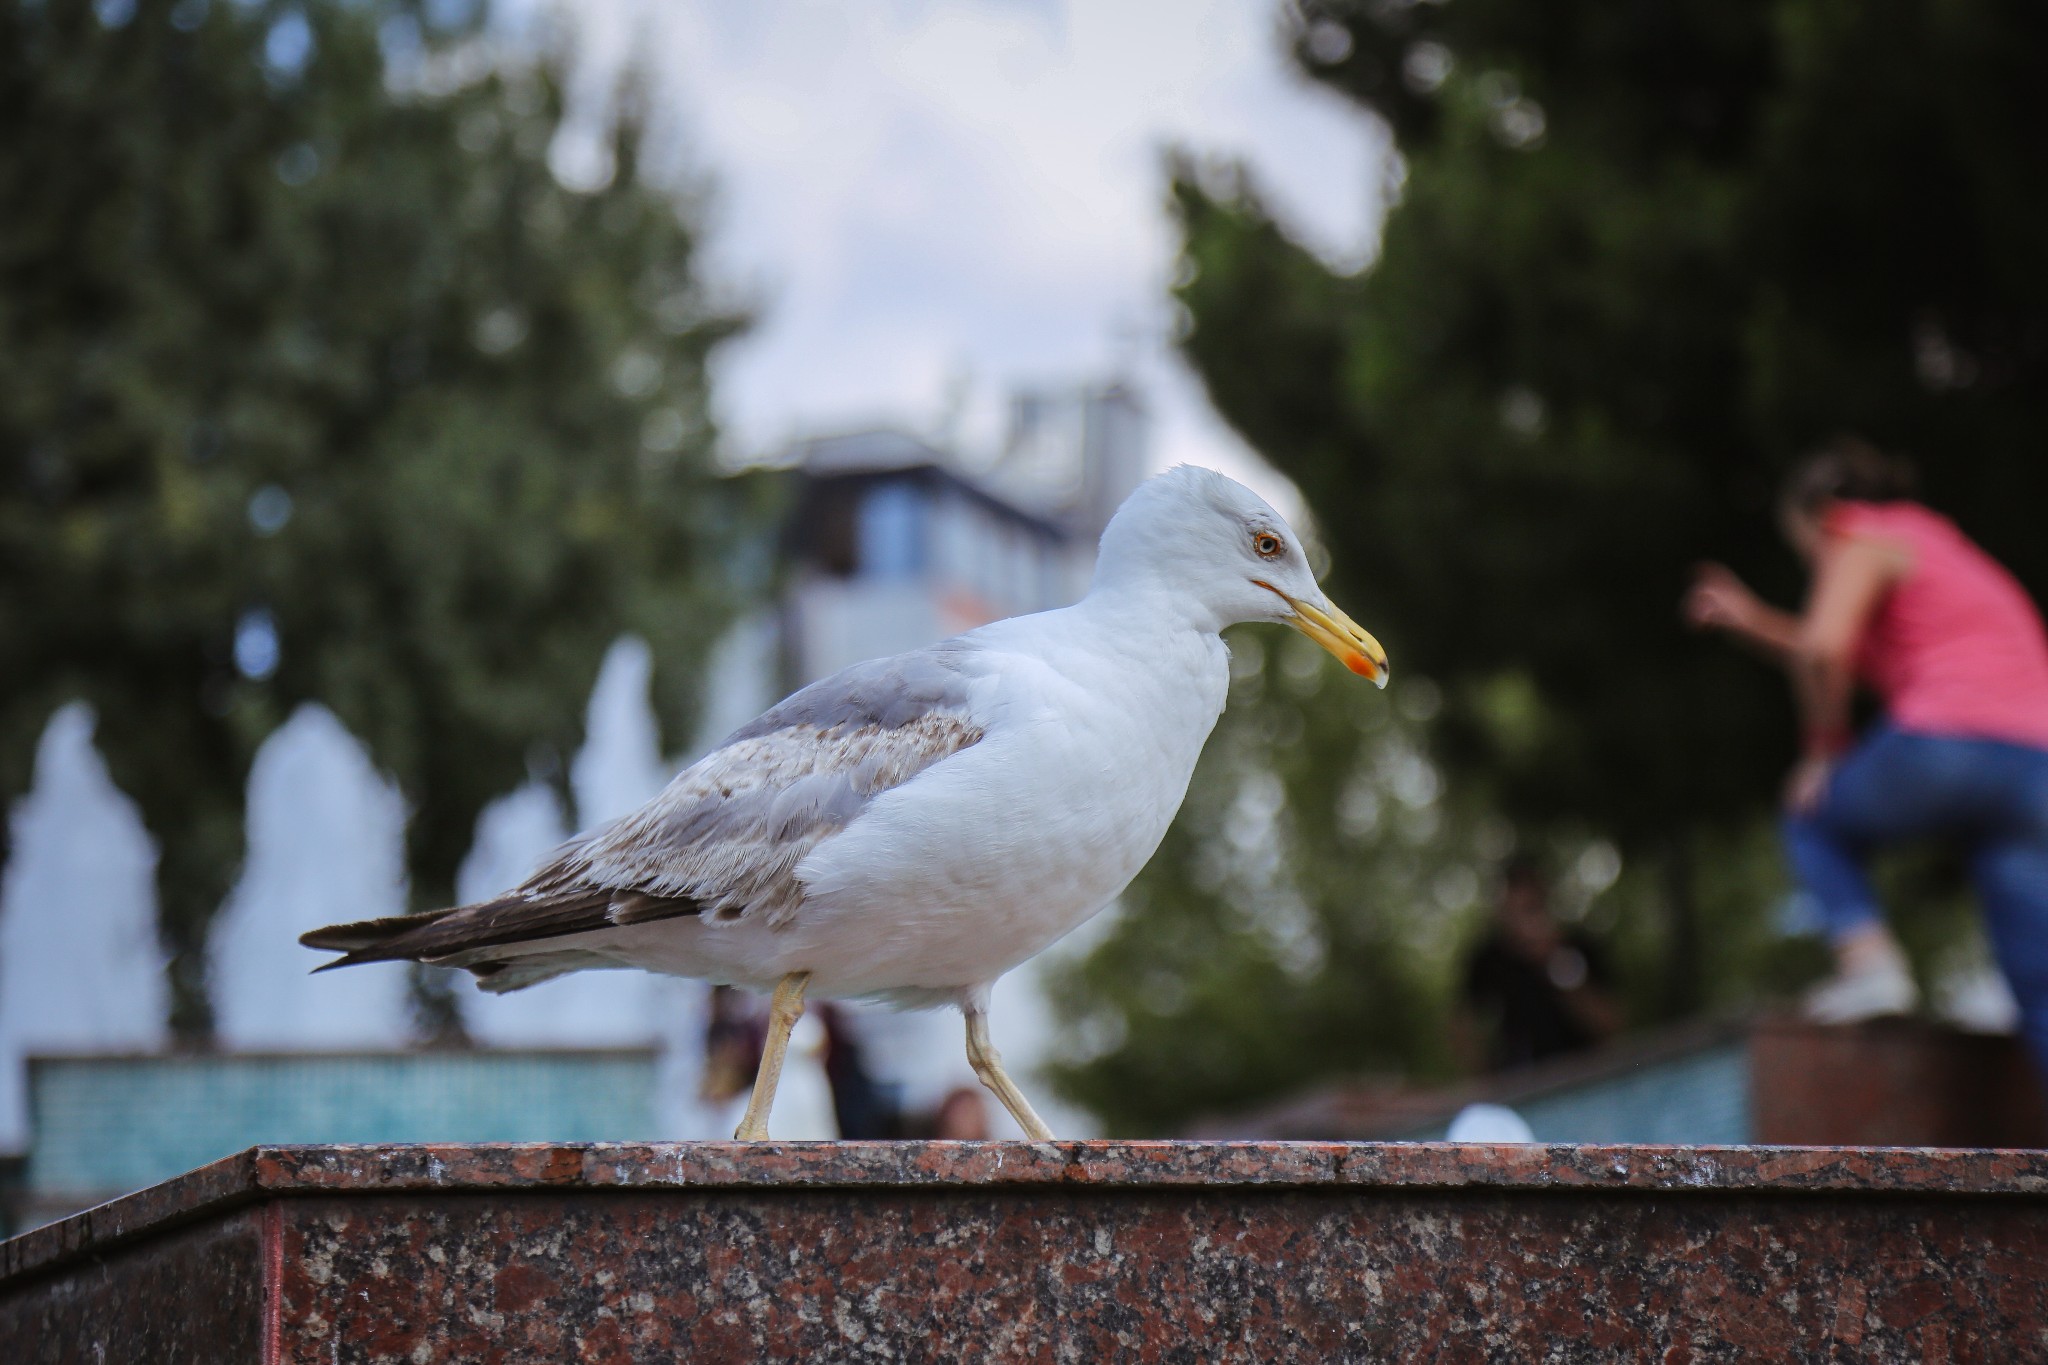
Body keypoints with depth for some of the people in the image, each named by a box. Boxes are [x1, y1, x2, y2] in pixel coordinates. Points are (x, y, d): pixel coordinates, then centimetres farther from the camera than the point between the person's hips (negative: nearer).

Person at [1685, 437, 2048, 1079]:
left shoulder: (1864, 547, 8)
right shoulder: (1944, 545, 33)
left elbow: (1823, 652, -10)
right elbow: (1849, 656, 40)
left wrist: (1823, 748, 3)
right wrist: (1754, 621, 41)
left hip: (1944, 743, -7)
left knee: (1816, 818, 23)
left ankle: (1868, 957, 0)